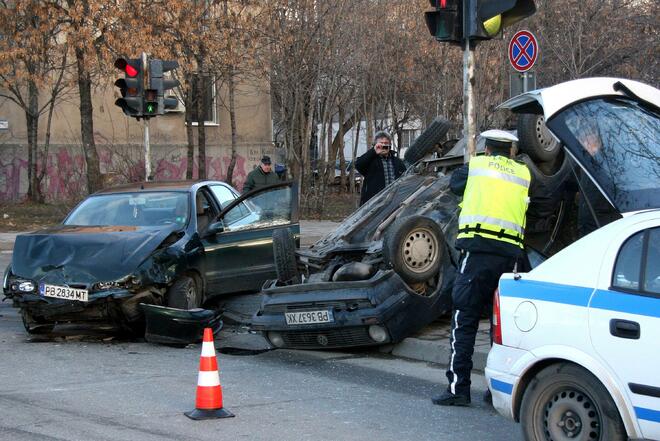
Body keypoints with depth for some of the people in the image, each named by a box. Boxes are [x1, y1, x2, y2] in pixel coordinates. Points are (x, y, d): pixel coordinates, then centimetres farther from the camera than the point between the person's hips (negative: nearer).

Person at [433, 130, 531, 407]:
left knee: (464, 320, -2)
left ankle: (458, 387, -7)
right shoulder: (524, 174, 17)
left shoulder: (476, 165, 12)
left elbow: (454, 184, 28)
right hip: (511, 253, 3)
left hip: (478, 250, -3)